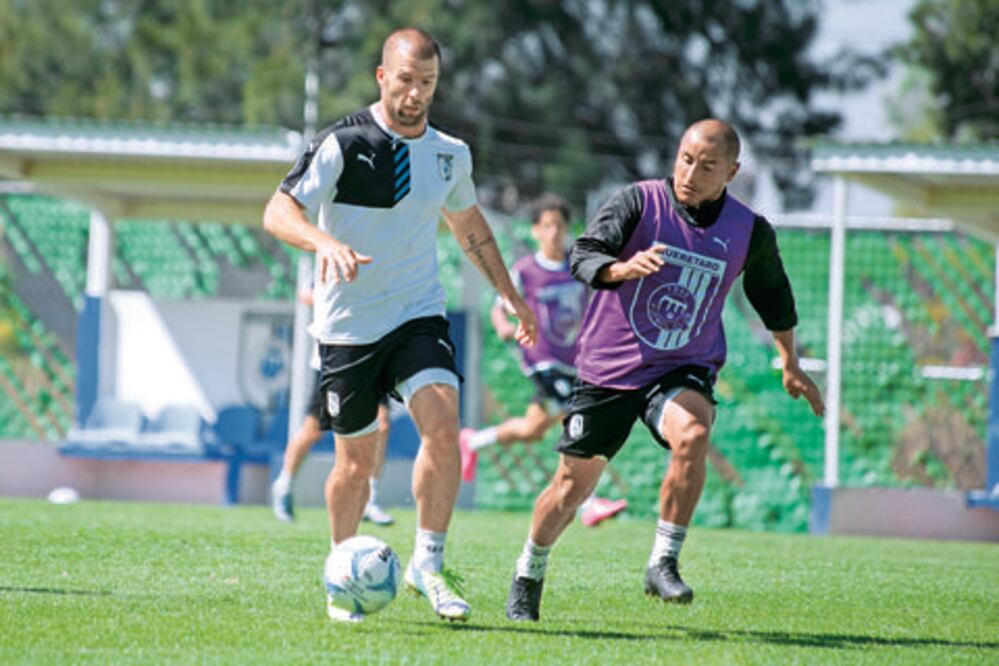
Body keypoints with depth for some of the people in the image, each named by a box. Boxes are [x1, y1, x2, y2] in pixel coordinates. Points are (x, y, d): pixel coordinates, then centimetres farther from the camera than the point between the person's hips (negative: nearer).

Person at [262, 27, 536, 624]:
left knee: (443, 425, -20)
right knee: (357, 459, 3)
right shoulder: (343, 145, -11)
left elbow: (470, 224, 24)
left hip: (419, 314, 3)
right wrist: (324, 241, -37)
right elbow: (278, 212, -17)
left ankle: (428, 564, -7)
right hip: (349, 325, -3)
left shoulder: (451, 154, 6)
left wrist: (512, 297, 25)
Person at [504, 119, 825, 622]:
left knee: (692, 435, -32)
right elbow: (582, 254, -23)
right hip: (609, 366, -1)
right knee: (576, 479, 6)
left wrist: (790, 365, 25)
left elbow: (772, 293, 18)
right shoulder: (638, 202, -11)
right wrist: (623, 268, -45)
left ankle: (663, 564, -22)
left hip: (685, 369, 1)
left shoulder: (750, 232, -2)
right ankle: (528, 577, 31)